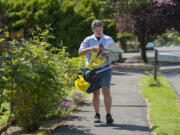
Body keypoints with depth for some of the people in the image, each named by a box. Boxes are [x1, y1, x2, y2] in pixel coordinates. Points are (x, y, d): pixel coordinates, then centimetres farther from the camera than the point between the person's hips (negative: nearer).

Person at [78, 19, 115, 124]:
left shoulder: (109, 39, 10)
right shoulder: (88, 40, 6)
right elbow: (80, 52, -6)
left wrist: (108, 54, -14)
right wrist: (91, 49, -23)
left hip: (105, 69, -1)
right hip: (93, 70, 1)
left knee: (106, 91, -14)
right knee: (96, 93, 5)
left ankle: (108, 115, -17)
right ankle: (97, 115, 18)